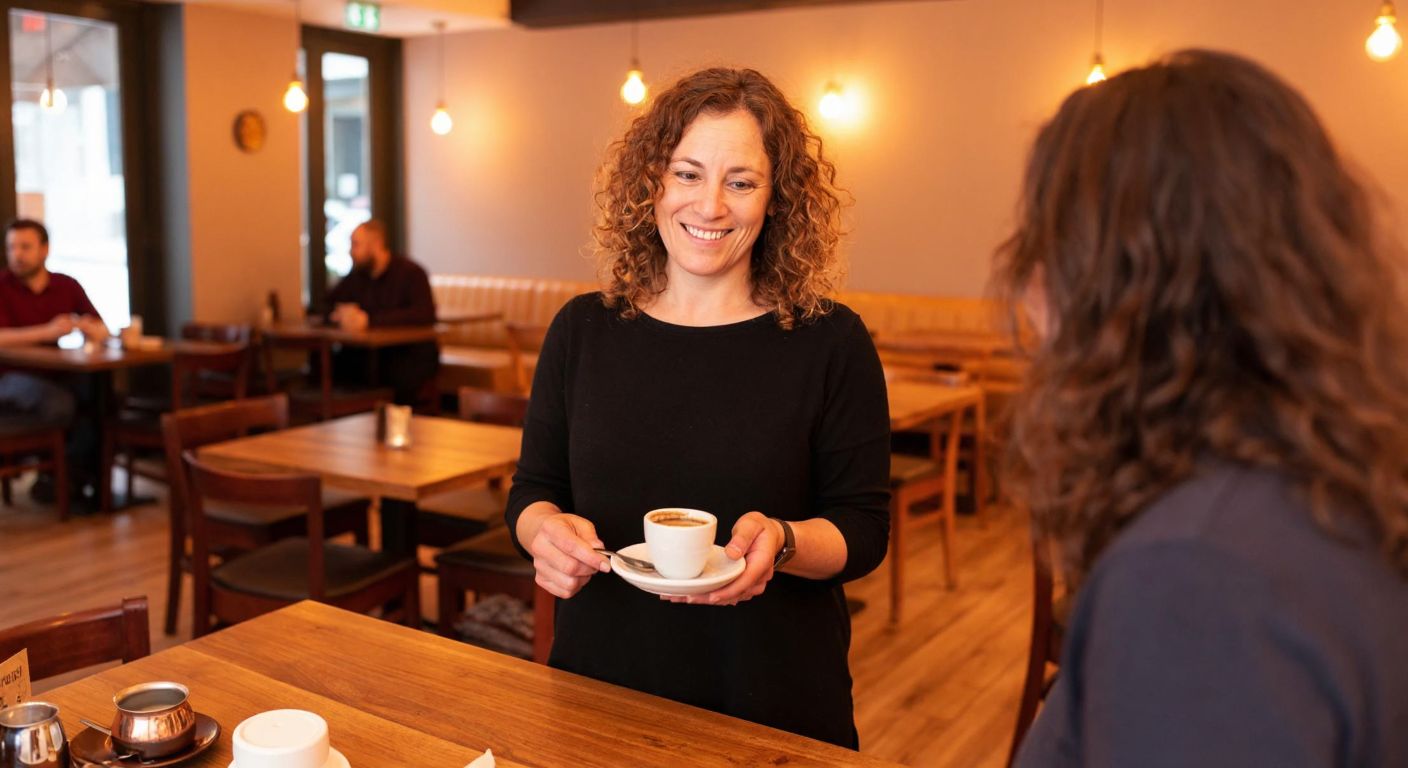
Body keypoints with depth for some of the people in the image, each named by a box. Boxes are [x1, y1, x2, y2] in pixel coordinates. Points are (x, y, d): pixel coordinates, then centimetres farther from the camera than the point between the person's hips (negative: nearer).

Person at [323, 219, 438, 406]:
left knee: (403, 375, -37)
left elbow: (425, 314, -26)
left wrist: (369, 320, -29)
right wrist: (341, 314, -10)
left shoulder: (410, 272, -10)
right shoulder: (357, 275, 10)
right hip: (371, 352, 6)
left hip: (412, 353, -6)